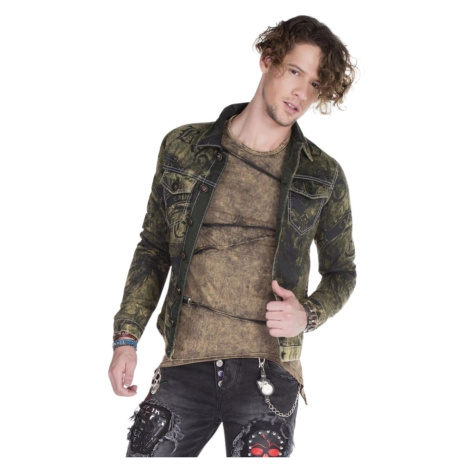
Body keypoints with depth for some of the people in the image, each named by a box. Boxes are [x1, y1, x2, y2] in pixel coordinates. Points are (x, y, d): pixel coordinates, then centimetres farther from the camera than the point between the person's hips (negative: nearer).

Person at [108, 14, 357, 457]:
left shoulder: (323, 176, 5)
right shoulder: (183, 148, 6)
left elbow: (341, 271, 14)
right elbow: (154, 247, 12)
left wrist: (308, 315, -6)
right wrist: (126, 336, 6)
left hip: (268, 370, 0)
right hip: (185, 364, 1)